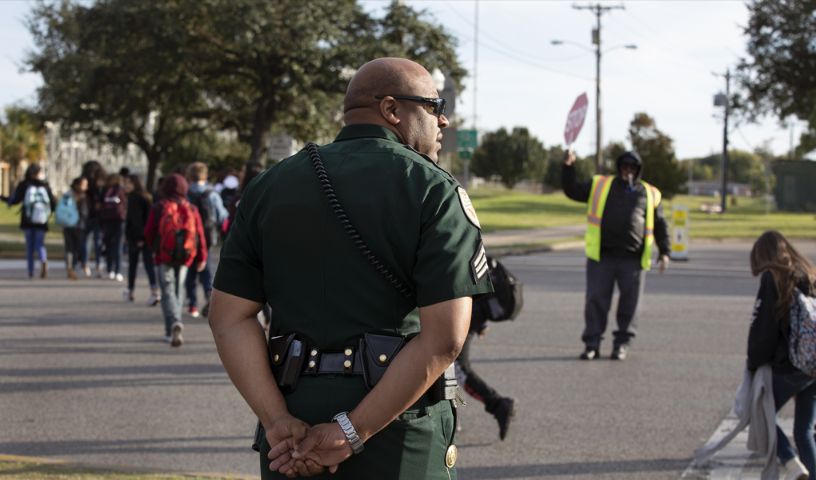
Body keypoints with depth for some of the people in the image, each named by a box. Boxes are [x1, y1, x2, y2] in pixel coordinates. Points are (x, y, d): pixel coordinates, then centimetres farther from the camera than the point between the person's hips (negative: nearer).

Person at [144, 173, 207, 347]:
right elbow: (199, 233, 0)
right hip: (185, 256, 3)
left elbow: (148, 233, 1)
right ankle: (171, 331, 18)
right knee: (179, 289, 16)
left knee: (168, 290, -3)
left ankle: (175, 322, -28)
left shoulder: (159, 207, -2)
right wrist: (202, 257, 4)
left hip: (165, 256, -3)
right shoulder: (191, 209, 4)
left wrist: (154, 248, 21)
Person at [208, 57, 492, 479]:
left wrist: (280, 424, -8)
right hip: (399, 443, -3)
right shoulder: (435, 192, -5)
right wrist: (351, 434, -15)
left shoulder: (269, 187, 8)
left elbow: (229, 317, 0)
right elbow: (444, 337, -16)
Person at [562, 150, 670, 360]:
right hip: (601, 257, -1)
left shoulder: (650, 194, 14)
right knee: (596, 301, -1)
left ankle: (622, 344, 14)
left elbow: (660, 225, 16)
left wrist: (664, 252, 8)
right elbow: (572, 191, 8)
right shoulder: (600, 185, 12)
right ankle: (592, 344, 7)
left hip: (633, 260, 1)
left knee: (629, 304, 2)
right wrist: (568, 167, -5)